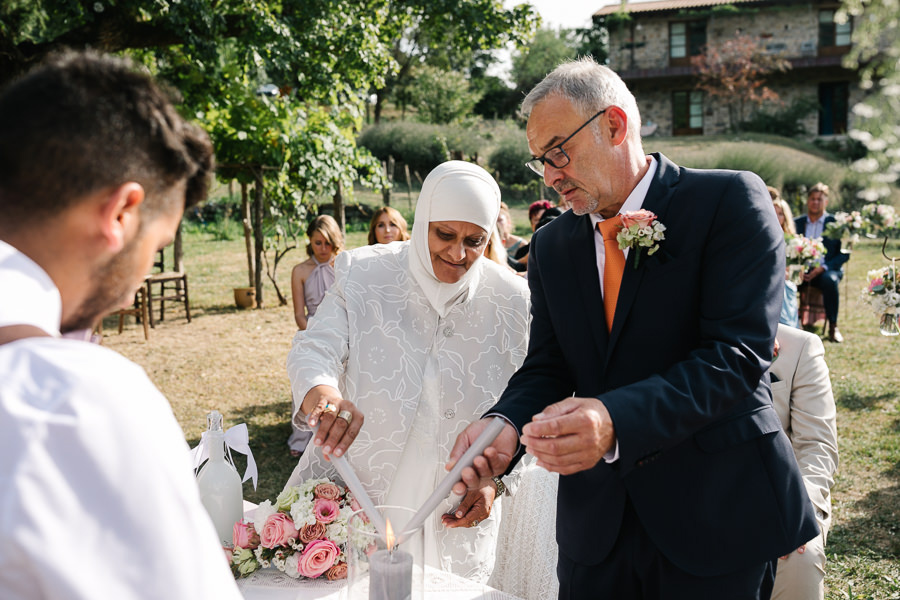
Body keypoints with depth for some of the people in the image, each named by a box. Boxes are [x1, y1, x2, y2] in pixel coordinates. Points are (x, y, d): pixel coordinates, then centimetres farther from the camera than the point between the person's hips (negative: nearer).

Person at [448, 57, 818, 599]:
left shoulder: (729, 201, -10)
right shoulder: (551, 246, 7)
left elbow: (738, 354, -20)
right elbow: (546, 368, 5)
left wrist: (617, 421, -34)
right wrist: (506, 424, -18)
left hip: (716, 515, -4)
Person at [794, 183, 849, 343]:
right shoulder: (797, 223, 12)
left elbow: (845, 253, -1)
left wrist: (822, 268, -16)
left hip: (826, 270, -2)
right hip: (801, 271, 2)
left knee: (829, 280, -37)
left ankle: (833, 327, -22)